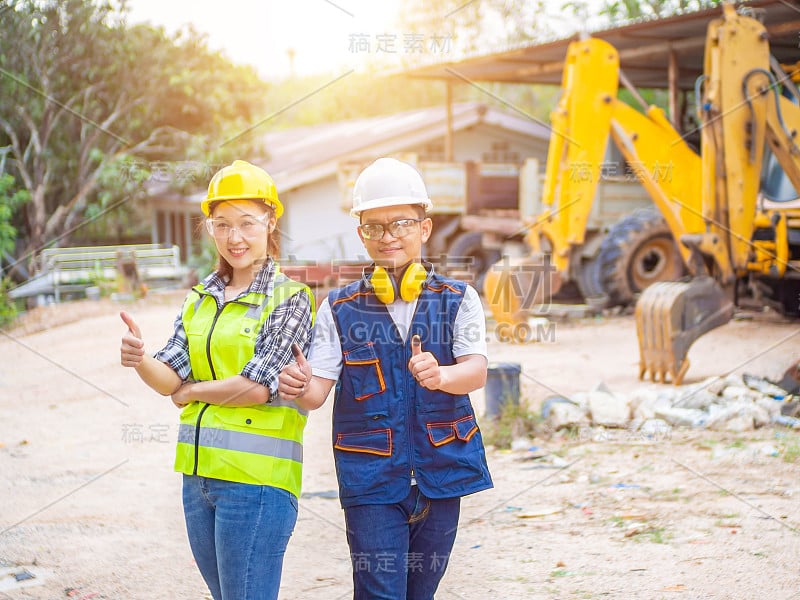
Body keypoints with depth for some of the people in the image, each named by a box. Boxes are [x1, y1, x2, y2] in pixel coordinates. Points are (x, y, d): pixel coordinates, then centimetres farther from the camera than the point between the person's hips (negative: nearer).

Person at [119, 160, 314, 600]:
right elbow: (170, 378, 3)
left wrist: (192, 391, -2)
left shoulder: (289, 299, -5)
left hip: (256, 478, -6)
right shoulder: (199, 299, 12)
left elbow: (259, 385, -14)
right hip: (199, 475, 6)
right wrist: (140, 360, -18)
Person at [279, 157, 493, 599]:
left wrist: (439, 375, -35)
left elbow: (476, 371, -12)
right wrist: (300, 387, -29)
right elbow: (317, 391, -5)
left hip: (441, 472, 2)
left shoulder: (458, 299, 2)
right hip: (371, 476, -1)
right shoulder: (340, 309, 2)